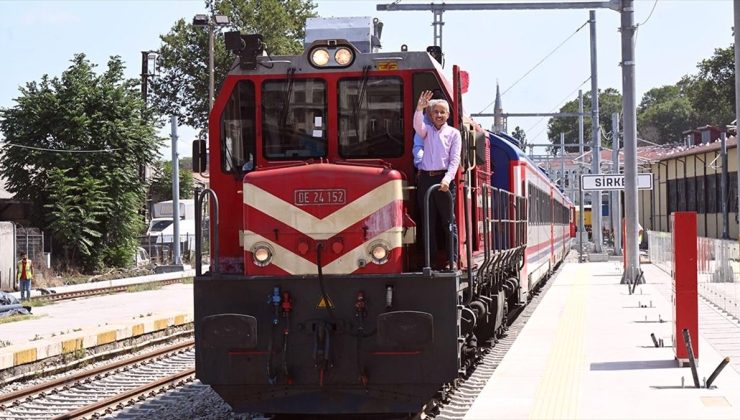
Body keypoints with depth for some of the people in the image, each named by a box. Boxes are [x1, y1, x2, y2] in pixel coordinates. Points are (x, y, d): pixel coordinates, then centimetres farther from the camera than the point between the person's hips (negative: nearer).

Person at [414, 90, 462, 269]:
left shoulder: (453, 133, 7)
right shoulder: (427, 131, 13)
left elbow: (454, 160, -2)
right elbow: (417, 125, -11)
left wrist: (447, 180, -16)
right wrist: (419, 108, -29)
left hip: (444, 180, -2)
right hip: (425, 179, 2)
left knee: (448, 221, -2)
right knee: (428, 221, 4)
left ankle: (452, 259, -1)